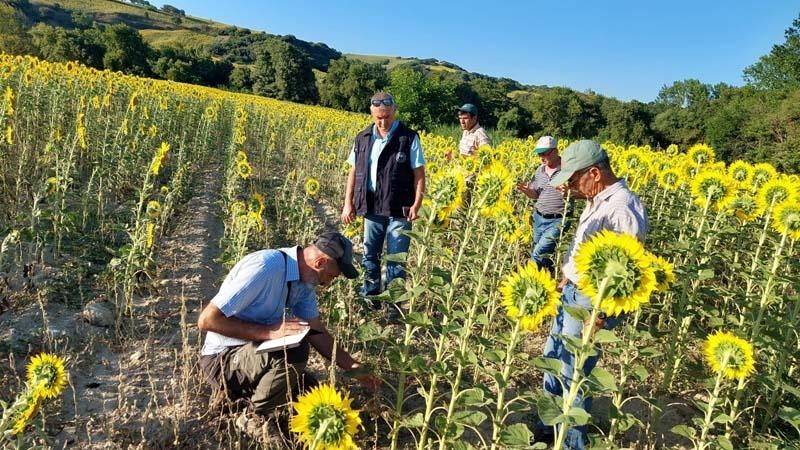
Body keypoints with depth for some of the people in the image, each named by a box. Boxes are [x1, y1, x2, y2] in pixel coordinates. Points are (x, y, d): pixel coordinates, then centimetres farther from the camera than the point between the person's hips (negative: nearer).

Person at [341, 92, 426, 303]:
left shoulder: (409, 138, -6)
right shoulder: (363, 138, 6)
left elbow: (419, 174, -5)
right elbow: (353, 172, 11)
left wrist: (417, 204, -14)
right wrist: (348, 203, 6)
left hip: (398, 211, -4)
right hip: (371, 209, 4)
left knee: (396, 260, 1)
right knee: (369, 257, 14)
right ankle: (369, 301, 29)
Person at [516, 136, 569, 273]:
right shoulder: (540, 170, 8)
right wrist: (526, 191, -7)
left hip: (557, 220, -7)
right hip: (539, 218, 7)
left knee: (539, 254, -14)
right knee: (534, 252, 13)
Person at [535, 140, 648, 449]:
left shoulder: (623, 208, -24)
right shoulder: (596, 201, 6)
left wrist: (601, 317, -24)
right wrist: (564, 282, 21)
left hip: (593, 304, -10)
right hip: (572, 294, 10)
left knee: (573, 375, 4)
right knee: (552, 359, 21)